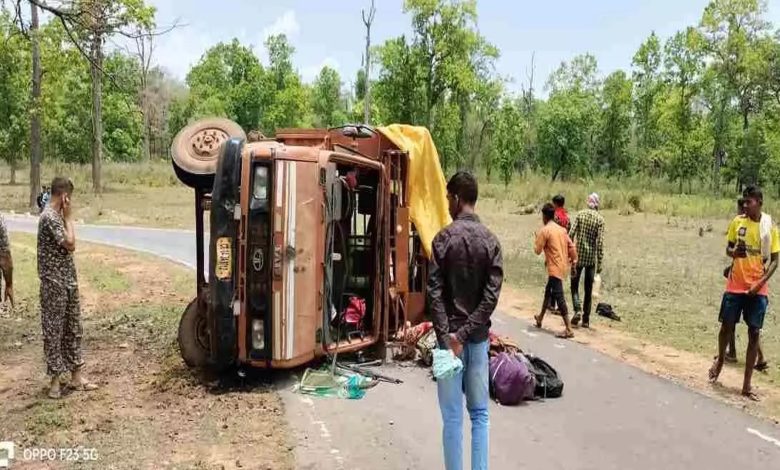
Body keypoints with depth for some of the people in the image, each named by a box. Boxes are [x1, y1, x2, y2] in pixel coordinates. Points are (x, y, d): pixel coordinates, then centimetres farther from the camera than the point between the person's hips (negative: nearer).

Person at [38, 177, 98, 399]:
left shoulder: (56, 216, 12)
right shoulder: (49, 217, -17)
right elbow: (70, 244, -21)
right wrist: (68, 218, -14)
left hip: (67, 282, 10)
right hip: (55, 284, -10)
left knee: (72, 329, 13)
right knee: (54, 331, 2)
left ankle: (76, 376, 21)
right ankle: (55, 379, 13)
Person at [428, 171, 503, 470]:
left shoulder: (444, 238, -8)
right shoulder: (491, 240, 0)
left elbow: (435, 293, -14)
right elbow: (492, 296, -8)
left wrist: (447, 337, -12)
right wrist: (465, 334, -8)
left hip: (449, 336, -3)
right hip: (478, 337, 3)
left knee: (452, 416, 5)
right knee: (479, 412, 13)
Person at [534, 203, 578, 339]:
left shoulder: (544, 230, -11)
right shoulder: (562, 229, 10)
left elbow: (537, 250, -8)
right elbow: (571, 246, 8)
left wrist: (537, 239, 10)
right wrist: (574, 260, 16)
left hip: (555, 268, -9)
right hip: (563, 266, 9)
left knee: (559, 297, -10)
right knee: (548, 291, 23)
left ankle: (568, 329, -14)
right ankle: (540, 318, 39)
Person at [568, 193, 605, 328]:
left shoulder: (580, 214, -3)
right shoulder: (600, 219, -5)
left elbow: (571, 234, -7)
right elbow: (600, 242, -9)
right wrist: (600, 263, -5)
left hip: (578, 255, 0)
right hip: (591, 257, 0)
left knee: (574, 285, 12)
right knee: (589, 289, 10)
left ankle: (577, 310, -9)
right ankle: (586, 319, 13)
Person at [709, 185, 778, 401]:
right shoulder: (737, 222, -1)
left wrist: (761, 282, -14)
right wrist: (734, 252, -16)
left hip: (758, 289, -1)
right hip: (735, 285, 1)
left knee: (754, 333, 0)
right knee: (727, 325, 5)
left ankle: (747, 385, 7)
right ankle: (720, 359, 36)